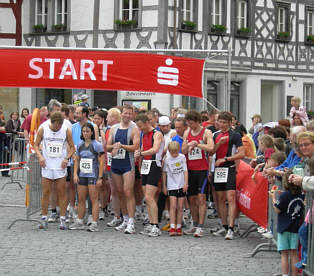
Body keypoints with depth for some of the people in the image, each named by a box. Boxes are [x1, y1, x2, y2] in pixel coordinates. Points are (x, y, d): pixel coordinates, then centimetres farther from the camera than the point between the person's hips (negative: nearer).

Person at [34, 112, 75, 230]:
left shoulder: (66, 131, -3)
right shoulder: (43, 130, -3)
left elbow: (72, 147, 6)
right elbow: (36, 145, 7)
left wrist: (67, 158, -9)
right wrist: (40, 156, -9)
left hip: (60, 166, 0)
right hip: (47, 165, 0)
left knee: (61, 192, 1)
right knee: (46, 192, 2)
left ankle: (62, 219, 5)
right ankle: (44, 218, 9)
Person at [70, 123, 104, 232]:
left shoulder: (97, 145, -7)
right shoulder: (80, 145, 9)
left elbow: (101, 162, -8)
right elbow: (77, 160, 16)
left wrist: (100, 177, -12)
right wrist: (75, 174, 5)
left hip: (93, 176, -6)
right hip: (82, 176, 6)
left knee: (94, 200, -4)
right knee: (81, 200, 11)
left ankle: (94, 224, -3)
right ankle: (79, 222, 20)